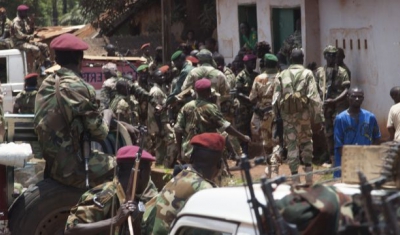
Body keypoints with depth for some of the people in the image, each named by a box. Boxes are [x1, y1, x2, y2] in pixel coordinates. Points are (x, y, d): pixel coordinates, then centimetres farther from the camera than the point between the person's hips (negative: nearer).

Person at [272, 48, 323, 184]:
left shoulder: (282, 76, 8)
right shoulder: (307, 74, 1)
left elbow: (276, 98, 5)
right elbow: (314, 97, -6)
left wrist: (276, 114, 10)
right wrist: (318, 116, -5)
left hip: (286, 113, 1)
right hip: (303, 112, -1)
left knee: (291, 143, 4)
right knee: (306, 141, 13)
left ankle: (295, 177, 2)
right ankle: (308, 175, 8)